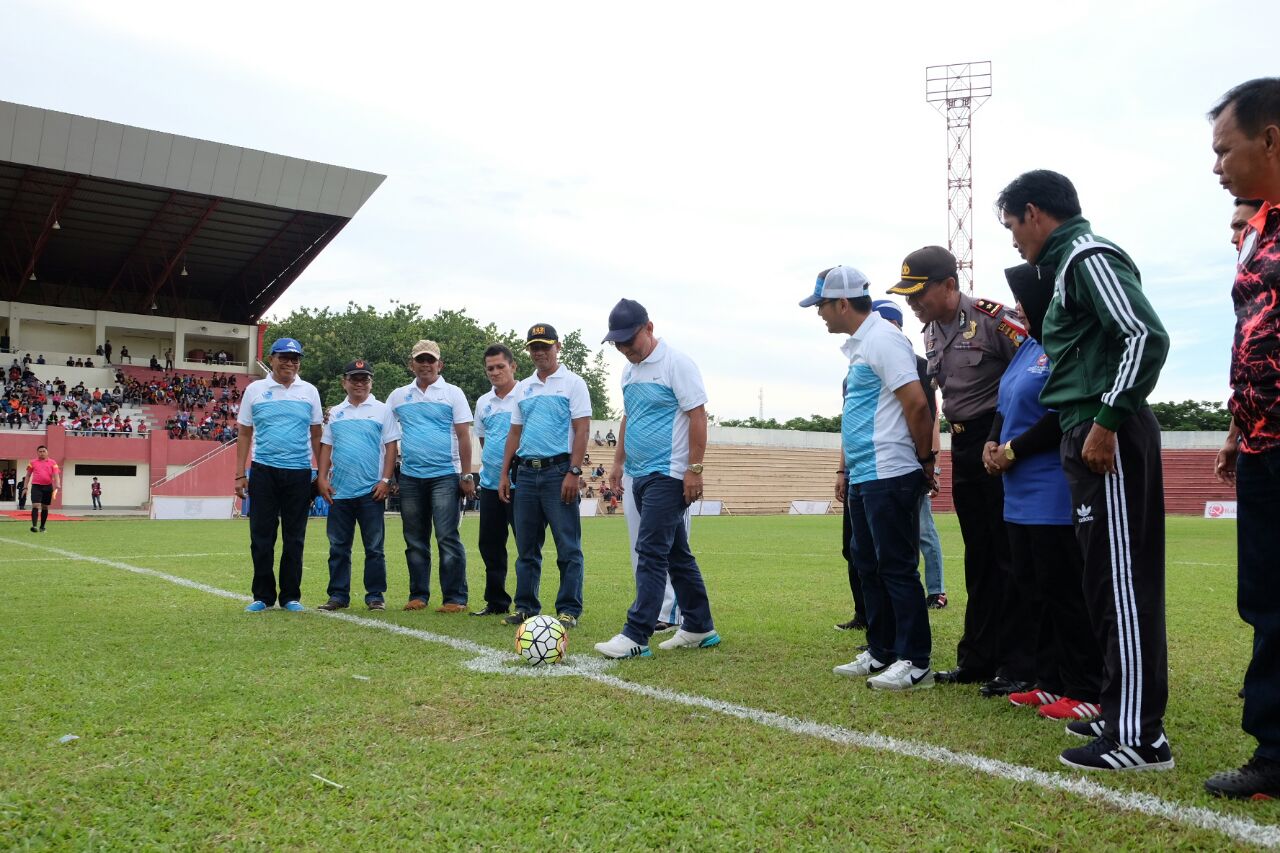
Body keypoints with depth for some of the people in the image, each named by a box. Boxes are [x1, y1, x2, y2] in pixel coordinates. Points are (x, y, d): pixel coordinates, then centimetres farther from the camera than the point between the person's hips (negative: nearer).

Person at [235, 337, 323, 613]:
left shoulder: (309, 391, 8)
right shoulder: (255, 390, 6)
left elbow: (316, 435, 10)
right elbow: (244, 435, 8)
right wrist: (240, 475, 2)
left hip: (299, 474, 1)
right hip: (263, 473, 0)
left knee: (294, 539, 6)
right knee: (261, 537, 3)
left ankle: (291, 596, 14)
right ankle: (263, 596, 13)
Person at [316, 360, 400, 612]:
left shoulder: (382, 411, 3)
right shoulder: (335, 413, 13)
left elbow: (391, 446, -1)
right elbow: (326, 447, 13)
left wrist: (385, 480, -9)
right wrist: (322, 478, 3)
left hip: (371, 491, -3)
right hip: (339, 491, 3)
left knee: (374, 547, 1)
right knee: (338, 546, 8)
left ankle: (375, 595, 9)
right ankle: (338, 595, 15)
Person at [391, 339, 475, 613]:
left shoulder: (453, 393, 3)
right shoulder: (398, 396, 12)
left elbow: (464, 437, -1)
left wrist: (466, 476, -6)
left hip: (445, 476, -4)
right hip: (410, 477, 4)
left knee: (447, 539, -7)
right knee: (415, 541, 9)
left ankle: (455, 598, -3)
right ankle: (418, 595, 18)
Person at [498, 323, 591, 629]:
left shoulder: (572, 383, 0)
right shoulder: (522, 388, 17)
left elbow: (581, 431, -7)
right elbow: (514, 434, 19)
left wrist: (573, 472, -16)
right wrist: (504, 474, 12)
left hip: (558, 471, -6)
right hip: (526, 472, 6)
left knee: (568, 546, -3)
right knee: (526, 547, 9)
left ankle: (569, 610, 2)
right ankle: (526, 607, 17)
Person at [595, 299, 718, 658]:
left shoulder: (676, 363, -10)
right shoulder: (629, 371, 15)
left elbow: (697, 416, -14)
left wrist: (695, 468, -18)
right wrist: (618, 462, 18)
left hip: (668, 476, -9)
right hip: (640, 476, 9)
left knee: (651, 552, -10)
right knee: (676, 553, 13)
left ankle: (636, 635, -6)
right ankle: (699, 628, 22)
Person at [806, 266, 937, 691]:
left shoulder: (882, 339, -13)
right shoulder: (859, 344, 18)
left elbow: (916, 402, -20)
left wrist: (925, 459, -11)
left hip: (889, 476, -10)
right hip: (863, 477, 10)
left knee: (896, 568, -4)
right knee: (869, 566, 15)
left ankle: (914, 662, 4)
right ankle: (881, 653, 25)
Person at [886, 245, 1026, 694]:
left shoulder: (992, 319, -16)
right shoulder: (932, 332, 10)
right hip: (963, 447, 8)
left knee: (1008, 555, -3)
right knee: (978, 556, 13)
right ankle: (977, 658, 21)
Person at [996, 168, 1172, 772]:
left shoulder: (1087, 256, -7)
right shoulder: (1070, 262, 21)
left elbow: (1147, 336, -19)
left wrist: (1107, 420, -20)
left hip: (1109, 441, -10)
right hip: (1090, 436, 10)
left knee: (1122, 582, -8)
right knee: (1108, 580, 11)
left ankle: (1139, 738, -3)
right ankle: (1123, 714, 20)